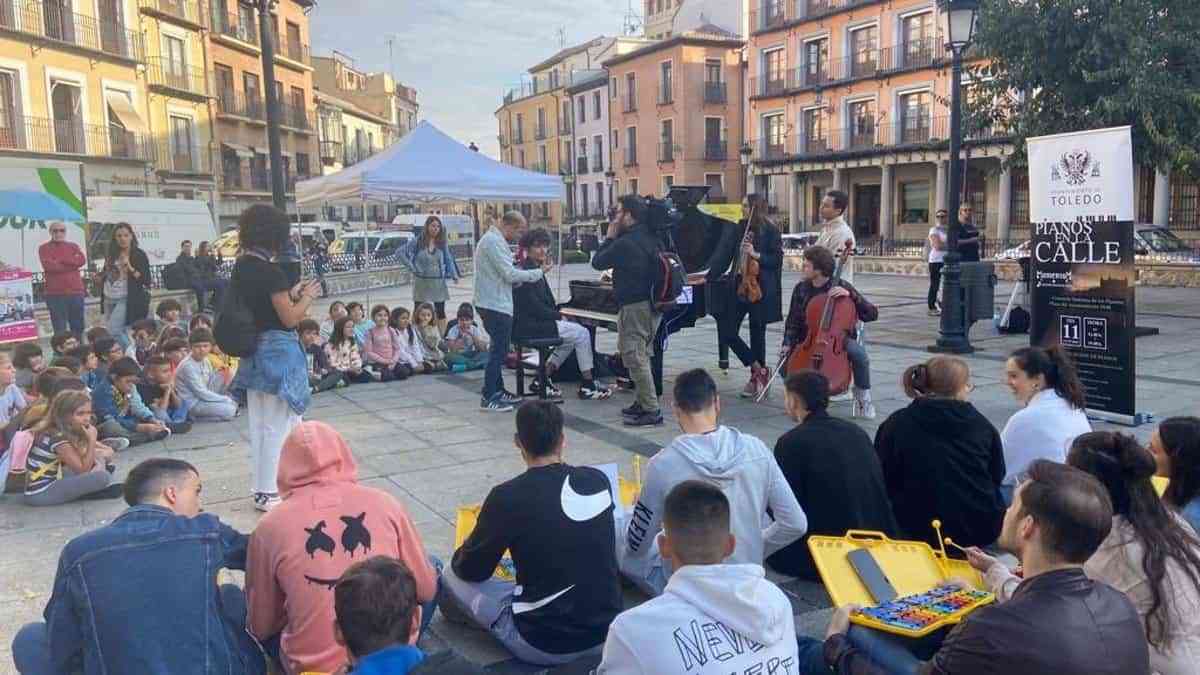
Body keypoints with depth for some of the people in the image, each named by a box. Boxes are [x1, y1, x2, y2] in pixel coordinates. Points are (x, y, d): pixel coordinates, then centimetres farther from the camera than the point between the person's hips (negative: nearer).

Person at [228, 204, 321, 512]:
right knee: (280, 426, 2)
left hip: (253, 353, 8)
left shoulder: (240, 267, 6)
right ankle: (272, 492, 8)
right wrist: (307, 296, -1)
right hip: (278, 352, -8)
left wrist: (291, 293, 12)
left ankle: (260, 488, 26)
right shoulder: (270, 271, -19)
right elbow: (290, 319, -15)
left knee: (259, 425, 16)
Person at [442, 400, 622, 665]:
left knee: (453, 575, 12)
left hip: (545, 644, -4)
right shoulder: (599, 481, -4)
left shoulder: (508, 496, -17)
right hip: (607, 632, 5)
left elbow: (471, 570, -3)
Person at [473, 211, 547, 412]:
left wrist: (521, 279, 8)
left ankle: (498, 390, 27)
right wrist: (539, 273, -10)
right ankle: (488, 398, -3)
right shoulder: (494, 241, -16)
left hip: (492, 303, 11)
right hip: (496, 305, -11)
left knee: (499, 349, 18)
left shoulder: (492, 239, 18)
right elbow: (510, 274, -19)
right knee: (499, 351, -6)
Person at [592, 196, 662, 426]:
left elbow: (598, 263, -9)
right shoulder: (650, 238, 10)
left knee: (634, 357, -5)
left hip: (634, 306, -9)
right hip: (652, 304, 10)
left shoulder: (625, 243, -19)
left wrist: (610, 237, 0)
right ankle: (643, 403, 26)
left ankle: (651, 411, -4)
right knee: (642, 356, 18)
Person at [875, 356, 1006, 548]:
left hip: (921, 532, -2)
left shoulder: (896, 425, -5)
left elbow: (882, 480, 0)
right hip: (982, 531, 2)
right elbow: (997, 477, 11)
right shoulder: (983, 426, 0)